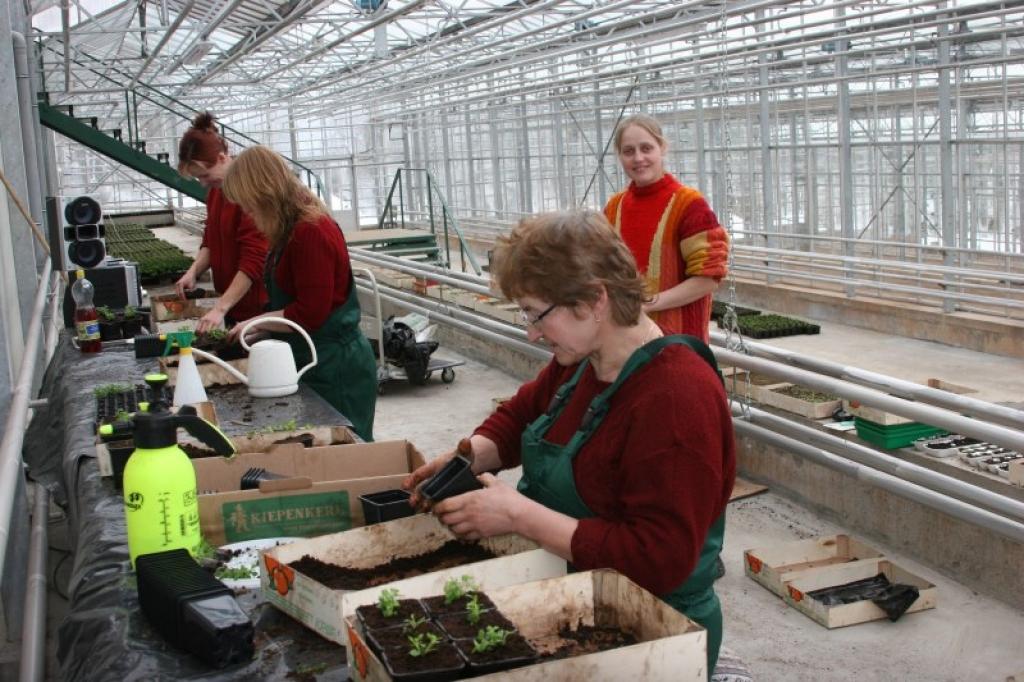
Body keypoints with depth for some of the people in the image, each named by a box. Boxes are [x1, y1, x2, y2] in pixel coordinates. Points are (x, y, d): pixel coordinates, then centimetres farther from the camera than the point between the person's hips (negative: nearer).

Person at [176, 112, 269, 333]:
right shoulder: (215, 191, 10)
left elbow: (254, 261, -23)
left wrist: (220, 309, -25)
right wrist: (193, 271, -2)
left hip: (259, 309, -8)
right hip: (233, 306, 8)